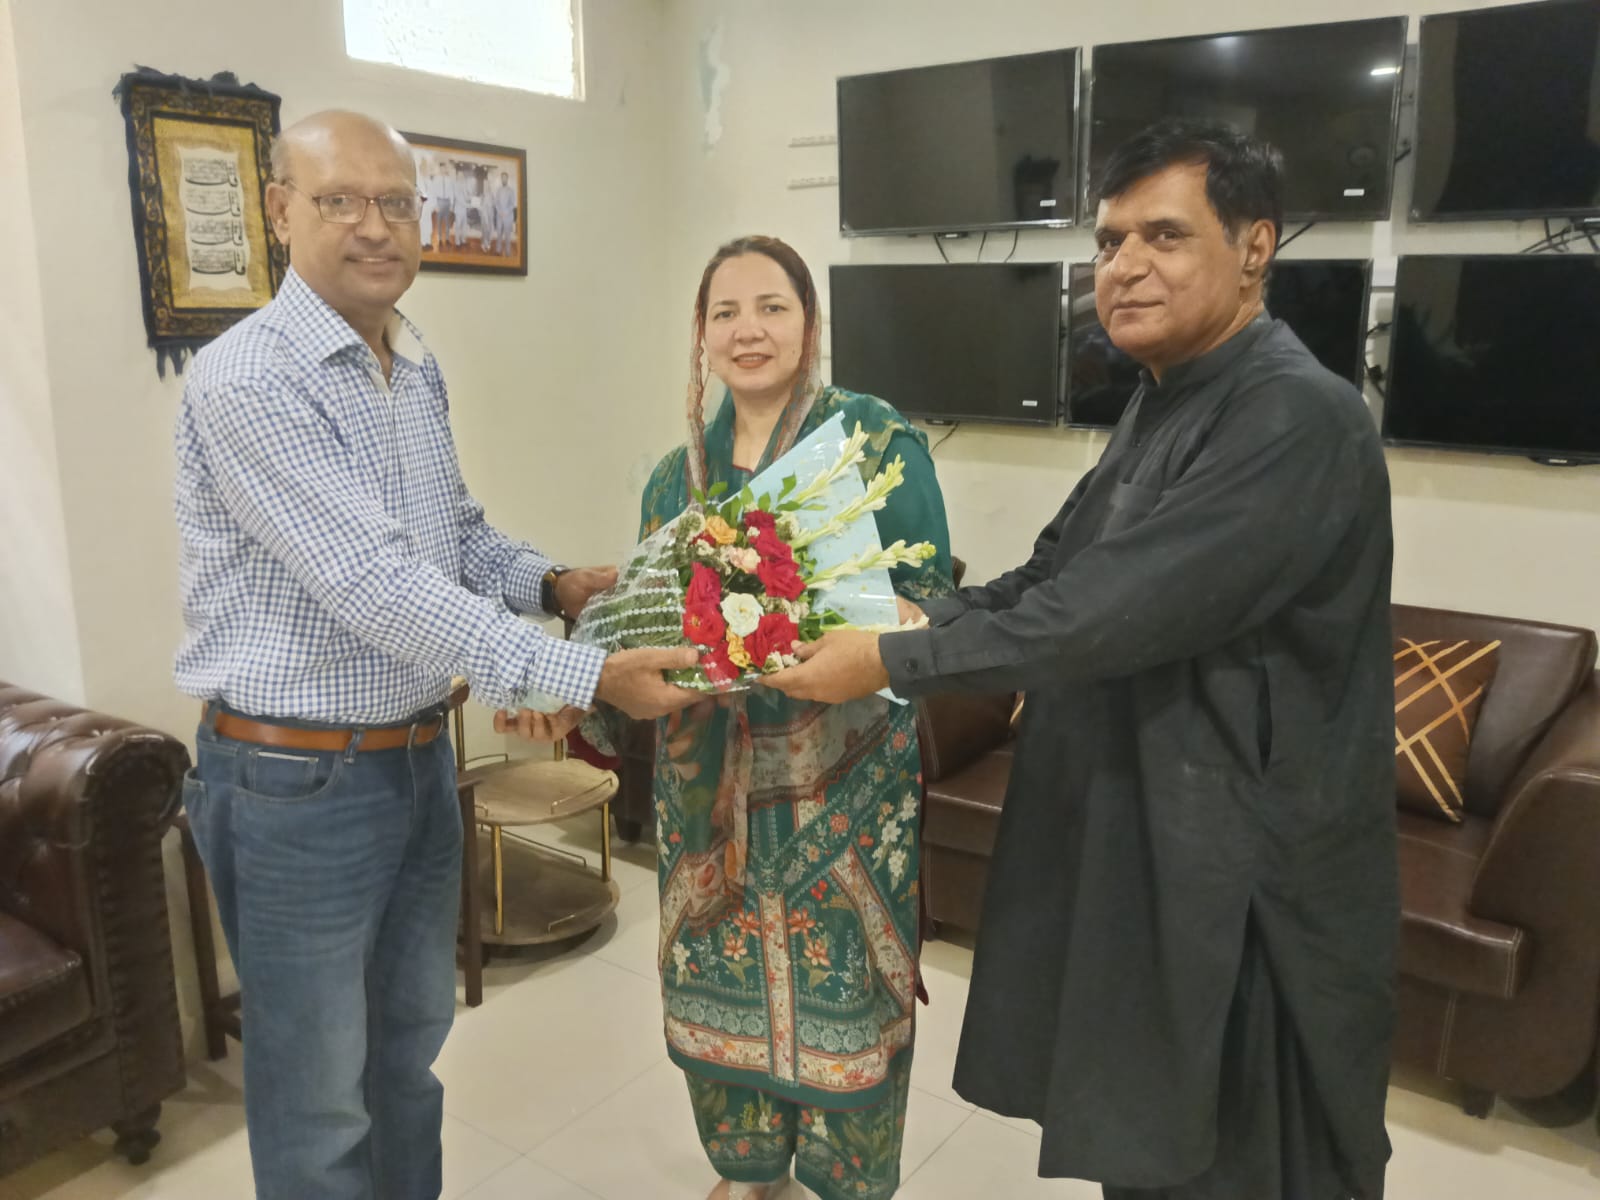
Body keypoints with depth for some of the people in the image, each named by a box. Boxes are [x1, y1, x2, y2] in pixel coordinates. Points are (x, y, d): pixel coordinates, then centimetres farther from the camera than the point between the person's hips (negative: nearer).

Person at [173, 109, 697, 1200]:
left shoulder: (418, 370, 7)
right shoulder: (245, 382, -20)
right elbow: (376, 587, -28)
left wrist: (550, 583, -4)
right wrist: (586, 677, -28)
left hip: (421, 759, 8)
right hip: (297, 782, -7)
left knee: (412, 1040, 24)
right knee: (319, 1093, 11)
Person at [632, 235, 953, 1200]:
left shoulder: (880, 442, -7)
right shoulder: (679, 473, 8)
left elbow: (929, 601, -10)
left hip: (843, 775, -4)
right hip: (712, 777, 5)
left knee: (842, 982, 7)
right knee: (721, 973, 15)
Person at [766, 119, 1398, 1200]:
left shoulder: (1299, 418, -22)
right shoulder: (1166, 404, 10)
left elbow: (1106, 613, -27)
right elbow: (1054, 579, 10)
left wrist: (891, 662, -20)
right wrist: (903, 615, -3)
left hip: (1250, 876, -8)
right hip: (1137, 836, 9)